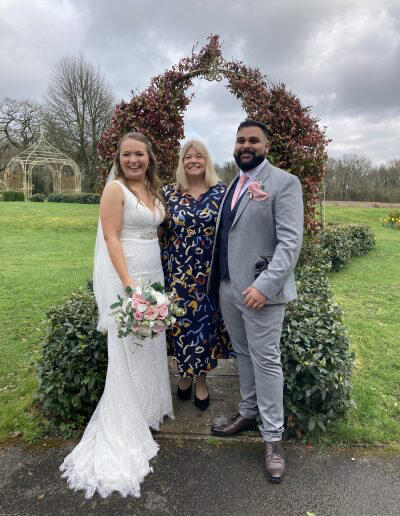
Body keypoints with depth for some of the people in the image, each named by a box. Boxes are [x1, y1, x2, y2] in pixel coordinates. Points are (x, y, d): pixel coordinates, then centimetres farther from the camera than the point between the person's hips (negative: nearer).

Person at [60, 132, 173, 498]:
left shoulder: (154, 190, 12)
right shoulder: (115, 189, -10)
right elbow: (111, 238, -16)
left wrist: (155, 279, 12)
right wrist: (129, 283, -23)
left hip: (153, 273, 7)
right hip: (125, 275, -7)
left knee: (151, 343, 16)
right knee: (129, 348, 2)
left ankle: (149, 407, 37)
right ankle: (126, 426, 20)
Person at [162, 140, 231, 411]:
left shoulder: (221, 192, -1)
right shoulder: (170, 193, 3)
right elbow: (162, 232, 6)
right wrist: (163, 271, 4)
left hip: (209, 272, -1)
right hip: (178, 271, 1)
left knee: (205, 321, 8)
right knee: (181, 322, 9)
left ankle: (201, 377, 28)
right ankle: (185, 373, 34)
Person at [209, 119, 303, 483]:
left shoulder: (284, 183, -8)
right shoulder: (232, 184, 14)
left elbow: (291, 241, -16)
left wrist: (265, 286, -23)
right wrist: (217, 279, 9)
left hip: (260, 289, -6)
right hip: (228, 287, 7)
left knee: (266, 360, 2)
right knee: (243, 354, 18)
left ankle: (273, 437, 17)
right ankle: (249, 413, 35)